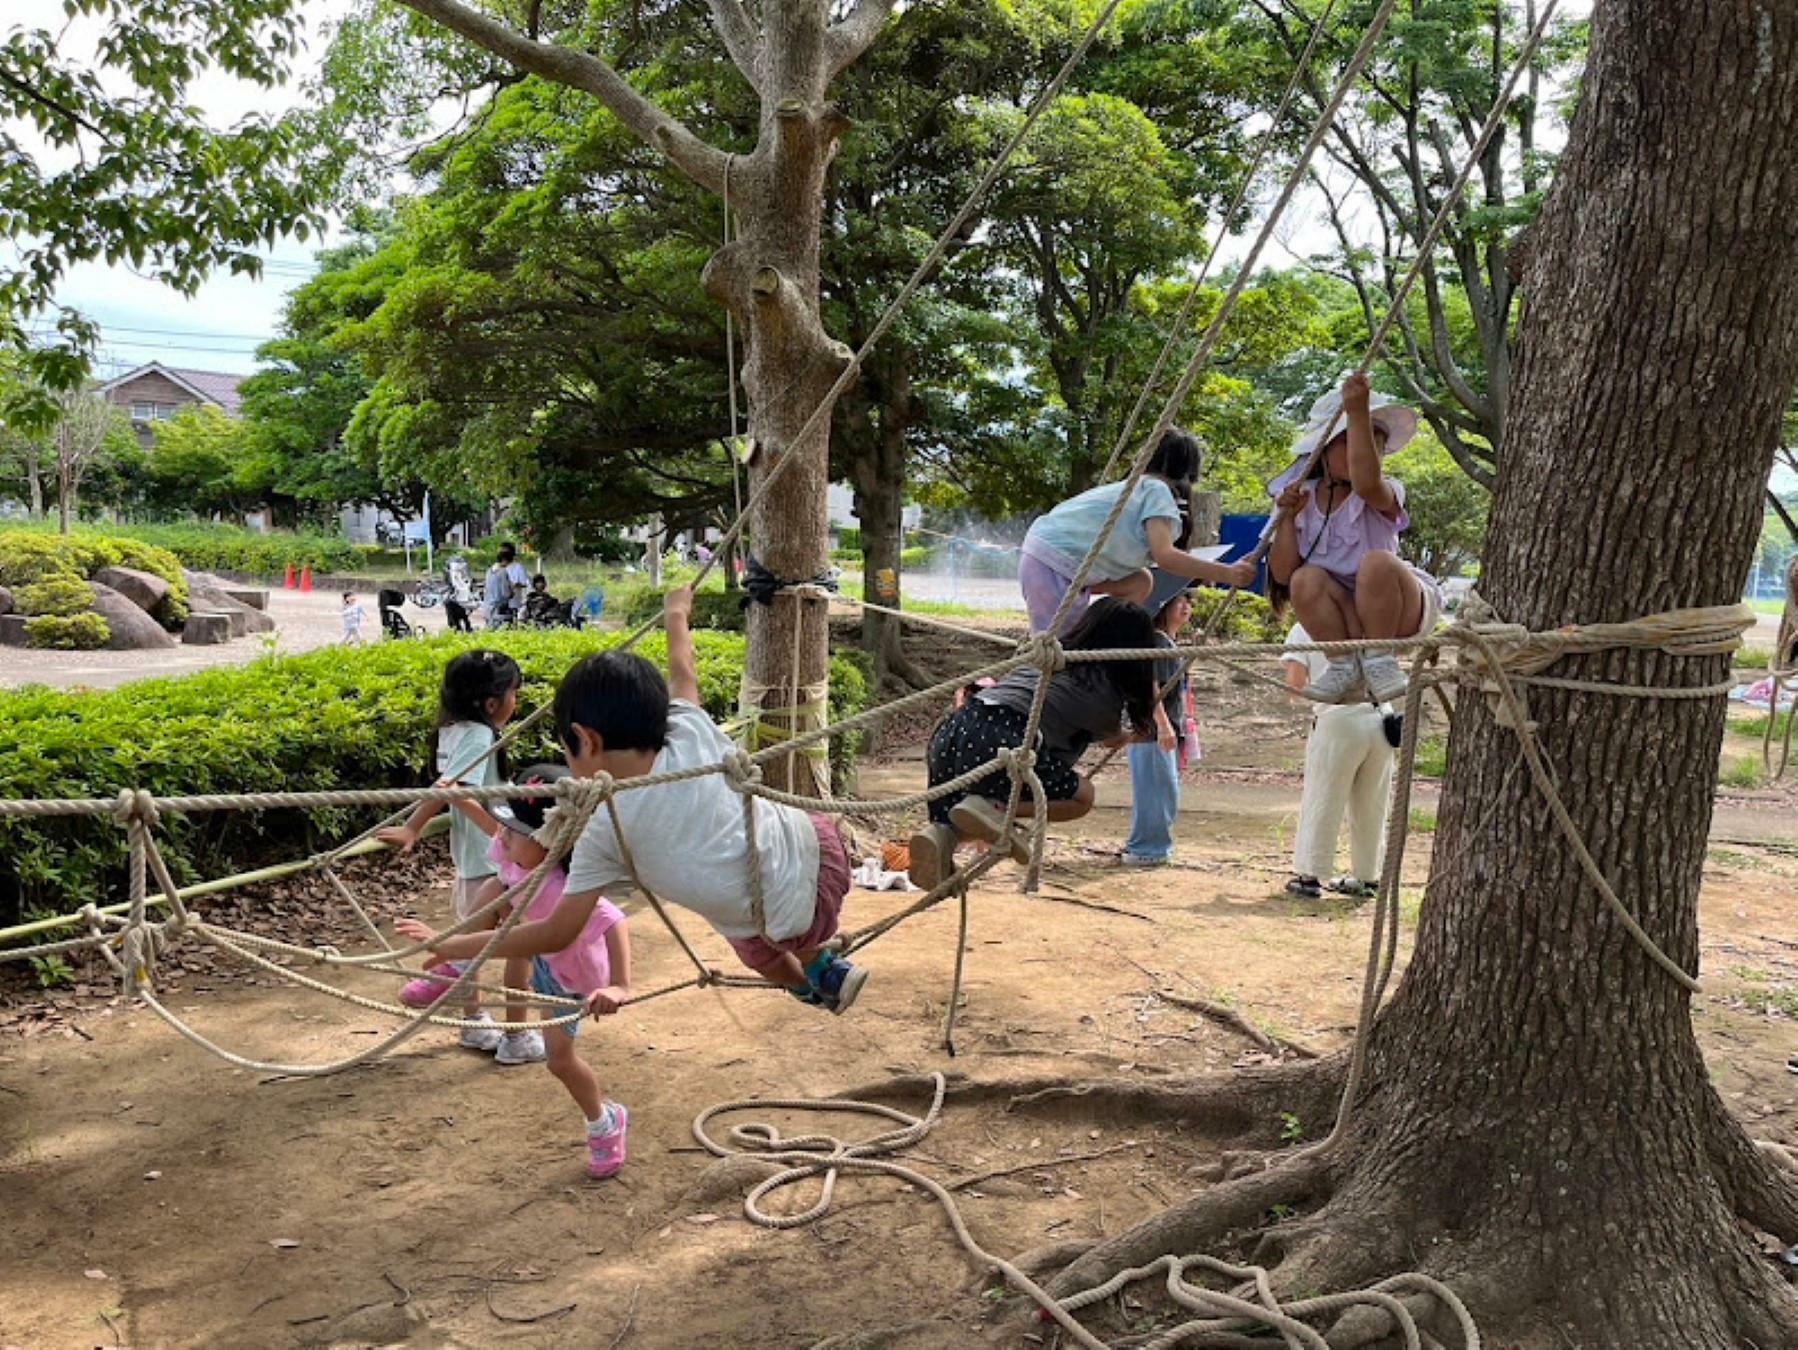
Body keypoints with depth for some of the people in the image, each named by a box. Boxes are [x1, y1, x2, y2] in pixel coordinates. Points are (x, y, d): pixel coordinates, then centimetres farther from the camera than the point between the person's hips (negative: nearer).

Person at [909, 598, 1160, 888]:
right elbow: (1113, 739, 32)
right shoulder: (1106, 694, 10)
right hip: (1000, 743, -7)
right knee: (1082, 795, 16)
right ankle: (991, 809, -6)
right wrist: (1137, 733, 56)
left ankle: (941, 832, -6)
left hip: (950, 732, 7)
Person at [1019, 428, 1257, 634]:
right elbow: (1164, 556, -20)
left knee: (1139, 583, 14)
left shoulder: (1137, 487, 19)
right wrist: (1227, 574, -18)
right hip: (1051, 566, -9)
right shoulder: (1157, 490, -6)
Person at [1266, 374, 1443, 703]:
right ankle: (1345, 666, -12)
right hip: (1344, 616, 3)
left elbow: (1366, 483, -44)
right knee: (1306, 580, -28)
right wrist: (1287, 517, -20)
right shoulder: (1303, 499, -2)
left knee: (1376, 562, -34)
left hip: (1401, 611, -3)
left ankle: (1379, 660, -16)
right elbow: (1282, 574, -7)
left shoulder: (1383, 495, -14)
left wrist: (1358, 413, -47)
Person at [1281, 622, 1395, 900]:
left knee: (1322, 802, 5)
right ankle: (1366, 877, 21)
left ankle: (1308, 876, 6)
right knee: (1372, 806, 13)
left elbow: (1295, 683, -3)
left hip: (1339, 720, -4)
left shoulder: (1304, 629, 3)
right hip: (1380, 720, 4)